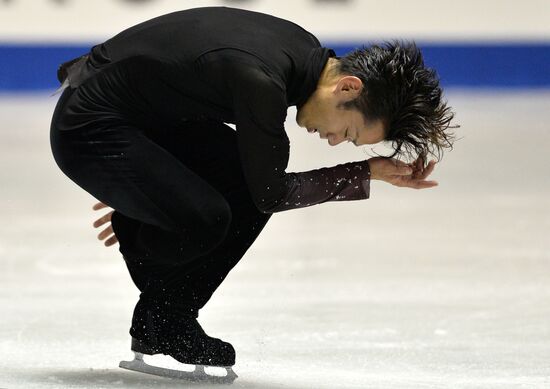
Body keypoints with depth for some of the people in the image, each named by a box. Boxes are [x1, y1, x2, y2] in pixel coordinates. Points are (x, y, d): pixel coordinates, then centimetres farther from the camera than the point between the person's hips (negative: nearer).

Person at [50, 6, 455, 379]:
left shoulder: (303, 50, -1)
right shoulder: (259, 78, -31)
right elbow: (272, 193, -19)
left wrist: (140, 193, 21)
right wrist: (367, 173, -12)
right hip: (89, 128, -10)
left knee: (245, 182, -1)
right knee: (204, 218, -26)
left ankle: (168, 318, 9)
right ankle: (156, 316, 5)